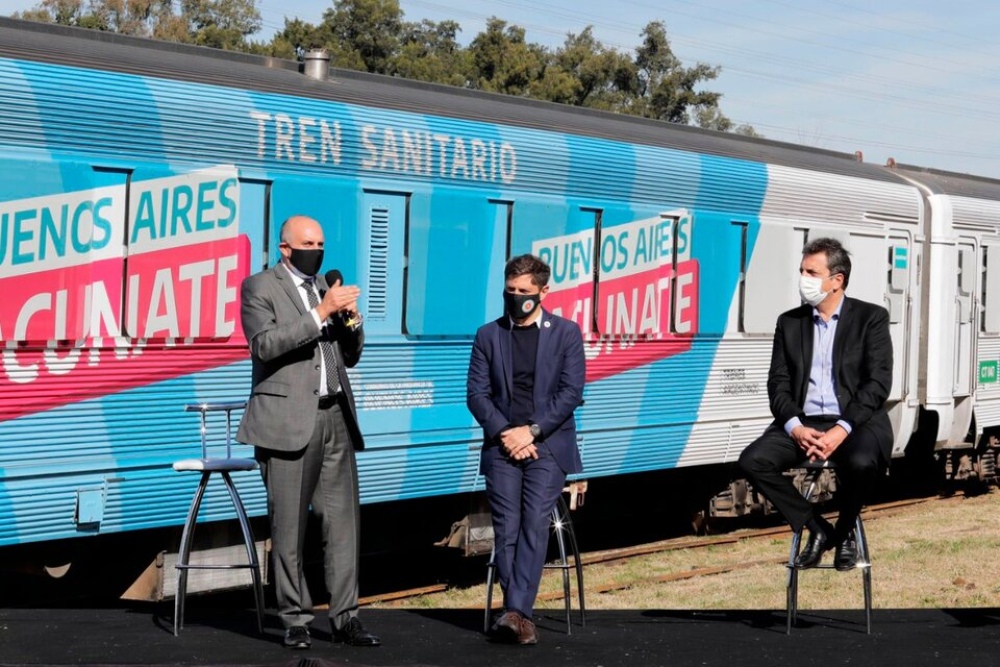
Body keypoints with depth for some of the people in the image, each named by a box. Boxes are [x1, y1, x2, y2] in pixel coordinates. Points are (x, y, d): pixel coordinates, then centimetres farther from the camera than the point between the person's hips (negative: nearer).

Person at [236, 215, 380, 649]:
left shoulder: (326, 287, 19)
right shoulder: (259, 288, 1)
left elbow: (350, 356, 21)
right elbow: (266, 343, -16)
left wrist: (350, 318, 1)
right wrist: (321, 313, -19)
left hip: (335, 417, 6)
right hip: (288, 421, -5)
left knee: (342, 521, 1)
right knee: (289, 527, -1)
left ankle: (344, 617, 4)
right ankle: (295, 619, 5)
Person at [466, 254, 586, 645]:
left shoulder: (566, 333, 6)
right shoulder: (488, 335, 10)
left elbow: (572, 392, -2)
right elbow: (477, 394, 5)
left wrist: (532, 431, -11)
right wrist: (505, 433, -9)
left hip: (548, 445, -2)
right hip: (503, 446, 2)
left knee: (534, 524, -15)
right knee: (507, 529, -7)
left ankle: (515, 611, -21)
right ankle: (521, 616, -5)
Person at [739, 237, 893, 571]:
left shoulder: (871, 318, 3)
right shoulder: (790, 322, 14)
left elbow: (878, 383, -6)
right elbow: (778, 383, 8)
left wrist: (842, 430, -19)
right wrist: (795, 427, -12)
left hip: (856, 422, -4)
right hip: (803, 422, 4)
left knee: (861, 462, -37)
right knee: (753, 460, -22)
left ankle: (844, 531, -4)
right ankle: (817, 529, -4)